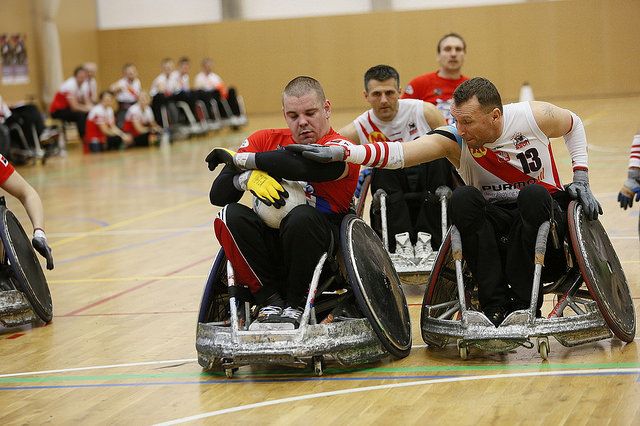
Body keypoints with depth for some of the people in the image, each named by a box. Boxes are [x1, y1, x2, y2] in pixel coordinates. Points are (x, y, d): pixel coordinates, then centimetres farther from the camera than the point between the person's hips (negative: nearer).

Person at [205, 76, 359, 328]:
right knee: (229, 216, -22)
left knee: (302, 217, -35)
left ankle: (297, 305, -16)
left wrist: (240, 159, -17)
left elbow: (302, 166, -30)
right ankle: (271, 300, -18)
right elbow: (217, 195, 1)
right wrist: (248, 177, -22)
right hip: (273, 246, 4)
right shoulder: (266, 140, 8)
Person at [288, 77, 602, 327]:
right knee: (463, 199, -31)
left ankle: (524, 305, -29)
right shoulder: (454, 140, -15)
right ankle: (495, 305, -29)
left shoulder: (534, 117, -14)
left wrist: (581, 178, 1)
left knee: (533, 195, -35)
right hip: (493, 223, 1)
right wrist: (340, 153, -44)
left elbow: (574, 124, 9)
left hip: (540, 218, -1)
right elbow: (399, 153, -30)